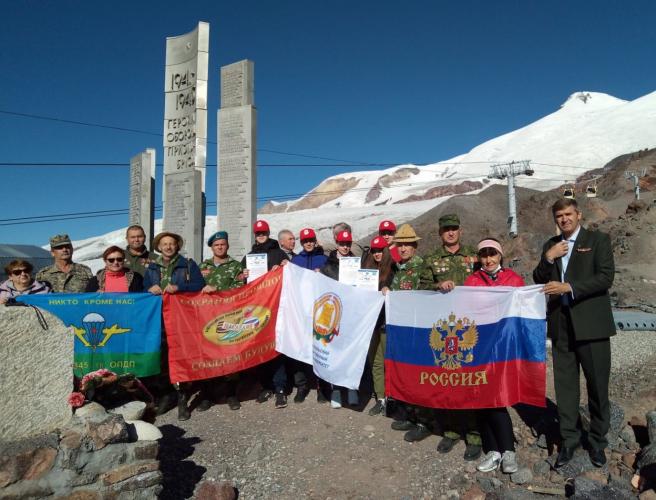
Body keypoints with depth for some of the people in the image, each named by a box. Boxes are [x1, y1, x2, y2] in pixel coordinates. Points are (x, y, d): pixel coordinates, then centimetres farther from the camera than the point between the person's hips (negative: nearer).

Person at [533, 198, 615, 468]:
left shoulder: (598, 240, 0)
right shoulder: (551, 245, 13)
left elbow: (606, 277, -11)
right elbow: (539, 280, 9)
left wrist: (569, 287, -18)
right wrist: (548, 258, -6)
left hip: (591, 323, -3)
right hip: (561, 323, 4)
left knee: (597, 385, 6)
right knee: (565, 384, 9)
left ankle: (597, 442, 24)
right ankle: (569, 440, 22)